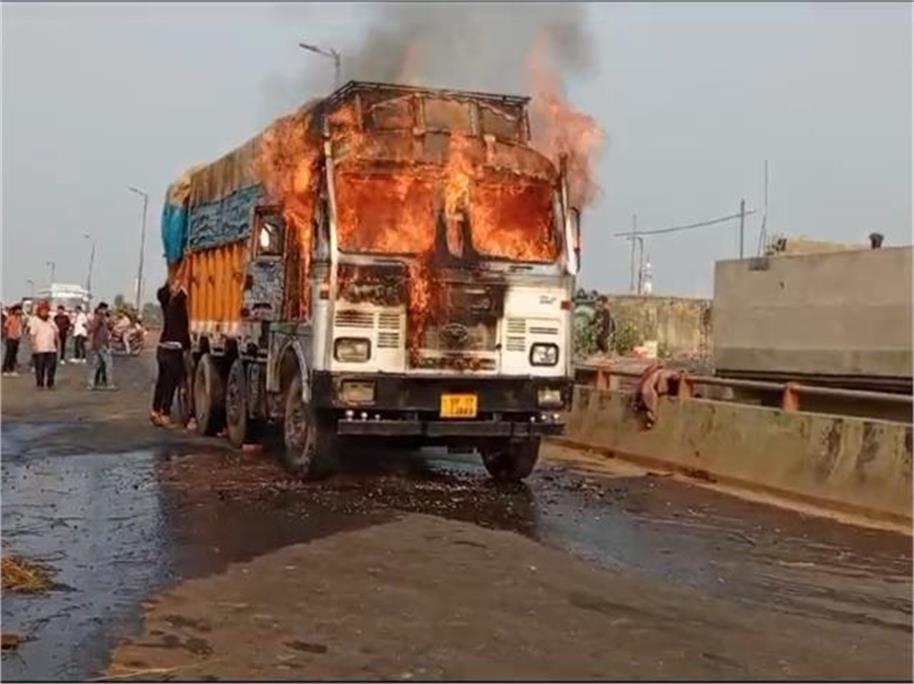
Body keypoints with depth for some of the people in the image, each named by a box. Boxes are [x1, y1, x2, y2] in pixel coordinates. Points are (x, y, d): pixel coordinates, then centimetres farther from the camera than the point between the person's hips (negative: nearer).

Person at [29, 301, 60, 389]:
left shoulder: (51, 321, 15)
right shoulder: (35, 321, -2)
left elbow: (56, 333, 20)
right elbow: (32, 335, -8)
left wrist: (58, 343, 14)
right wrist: (33, 346, -17)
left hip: (51, 349, 5)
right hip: (40, 349, -5)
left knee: (52, 367, 4)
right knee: (40, 368, -1)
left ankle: (50, 384, 14)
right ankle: (40, 384, 7)